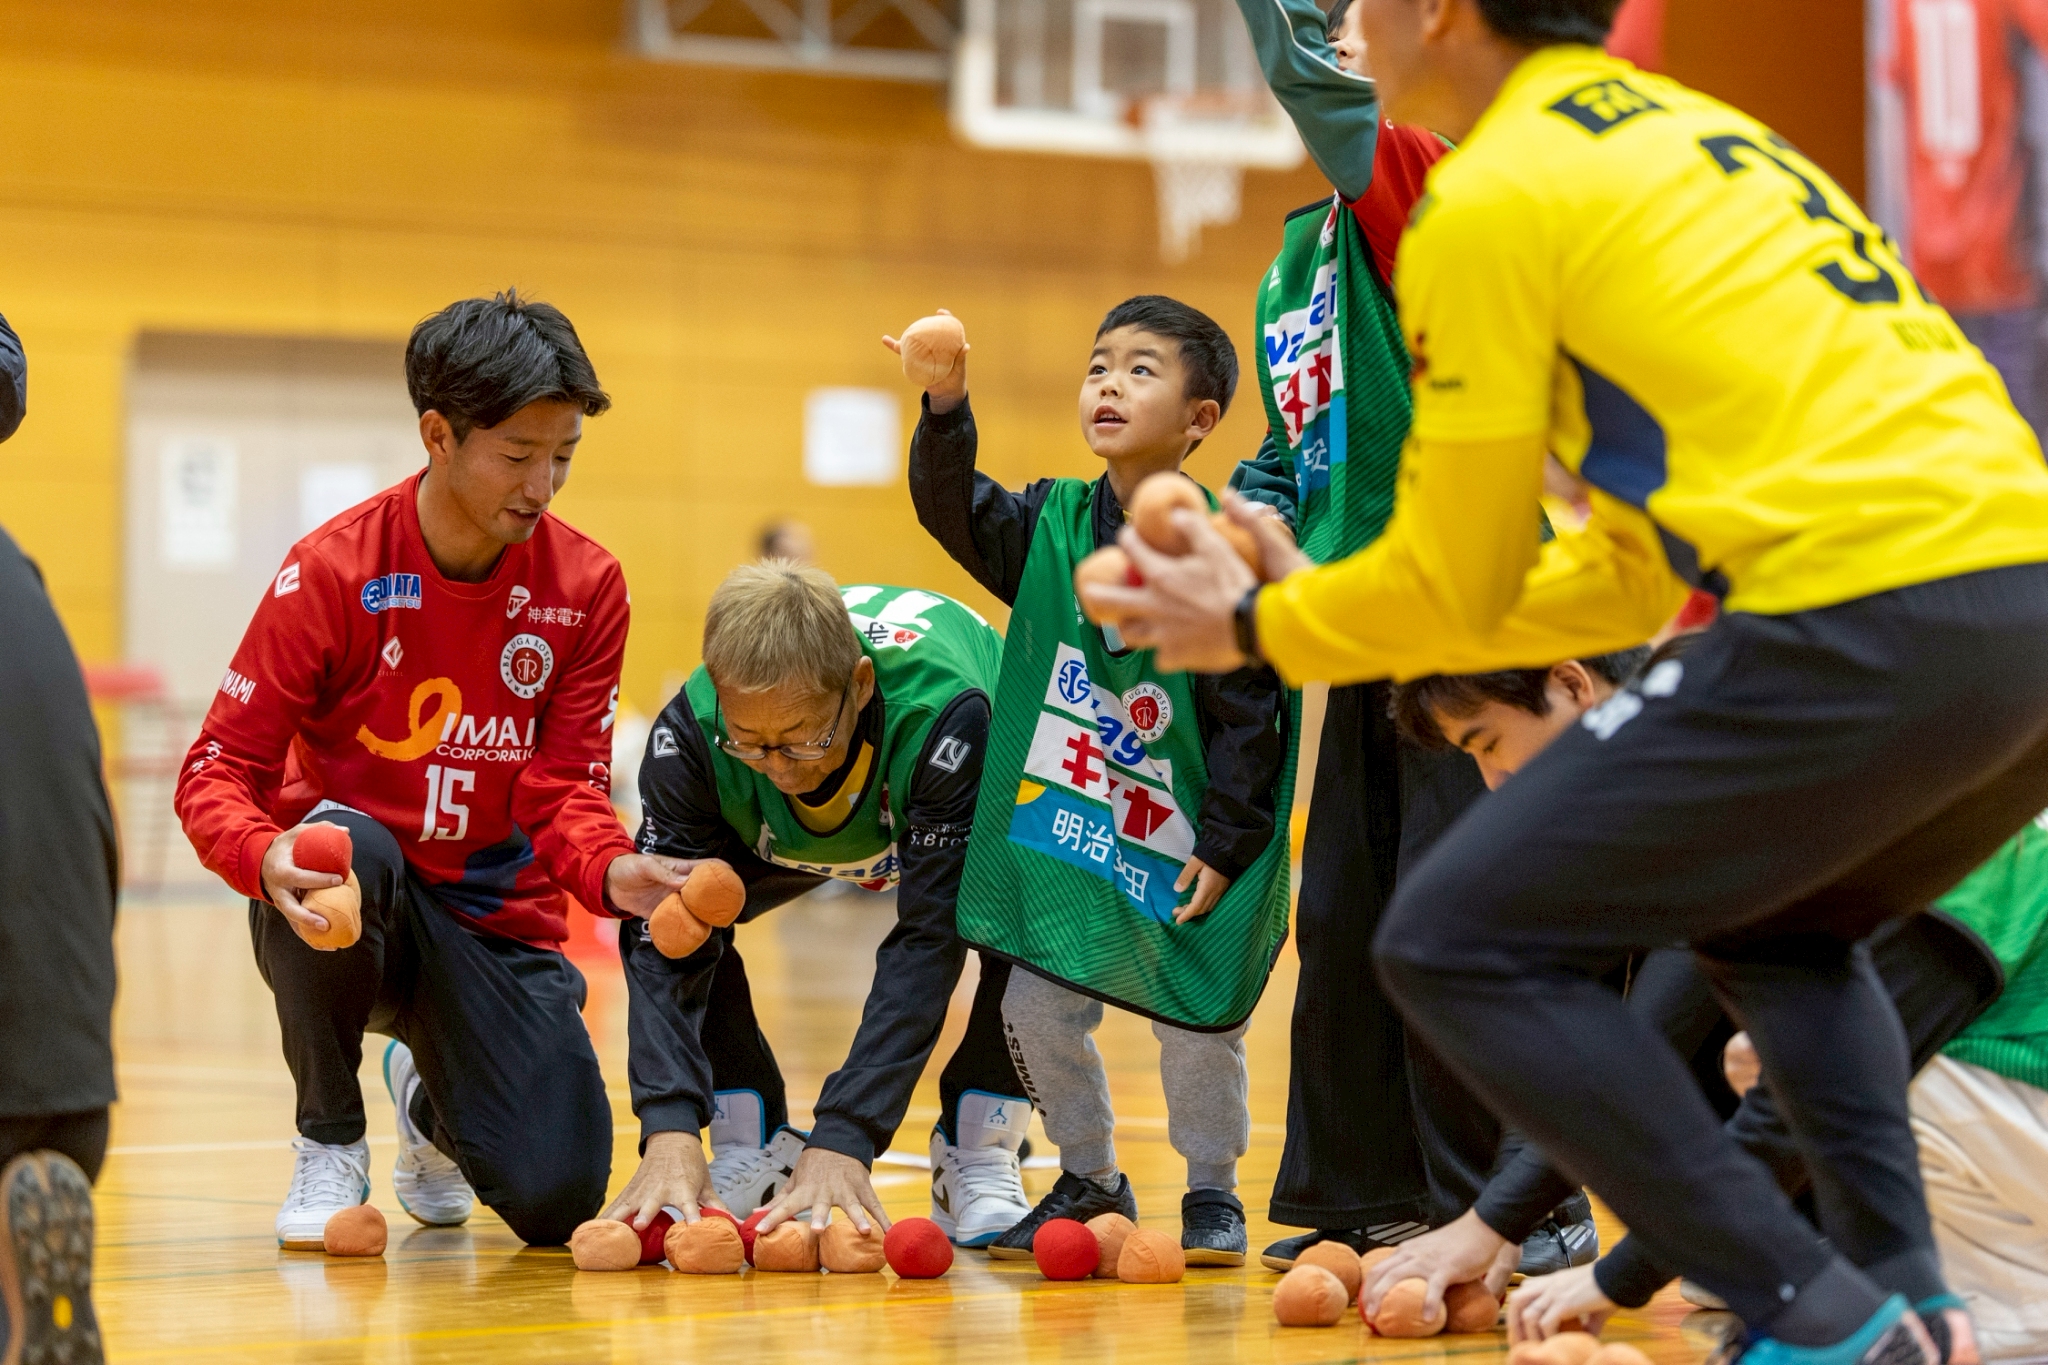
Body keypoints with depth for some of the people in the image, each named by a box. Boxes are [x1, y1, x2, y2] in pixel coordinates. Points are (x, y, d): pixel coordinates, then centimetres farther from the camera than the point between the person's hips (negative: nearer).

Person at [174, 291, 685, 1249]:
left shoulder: (585, 587, -4)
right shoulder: (333, 571, -12)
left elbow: (563, 790, -5)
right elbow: (216, 773, -12)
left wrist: (612, 871, -29)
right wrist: (268, 858, -35)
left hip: (496, 919, 2)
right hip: (341, 914, -2)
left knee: (561, 1202, -16)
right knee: (348, 847, -40)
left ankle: (432, 1100, 24)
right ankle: (329, 1142, -13)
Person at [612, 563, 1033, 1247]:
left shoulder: (948, 717, -44)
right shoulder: (689, 731, -35)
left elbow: (928, 938, -44)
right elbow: (665, 944, -33)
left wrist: (843, 1140, -50)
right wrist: (670, 1135, -47)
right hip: (785, 840, 3)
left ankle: (978, 1152, -13)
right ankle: (753, 1147, -5)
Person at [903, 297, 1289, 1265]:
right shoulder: (1050, 522, 4)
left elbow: (1248, 710, -12)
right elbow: (953, 508, -10)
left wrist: (1226, 843, -14)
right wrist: (946, 411, -27)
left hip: (1177, 845, -4)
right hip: (1062, 828, 5)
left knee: (1197, 1022, 2)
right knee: (1038, 1011, 5)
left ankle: (1212, 1194, 23)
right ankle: (1089, 1182, 25)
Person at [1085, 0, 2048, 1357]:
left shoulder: (1491, 196, 1)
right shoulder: (1696, 132, 27)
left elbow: (1456, 583, 6)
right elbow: (1643, 567, 30)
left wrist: (1258, 628, 24)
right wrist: (1335, 608, 37)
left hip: (1869, 626, -9)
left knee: (1460, 945, 2)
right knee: (1774, 929, 33)